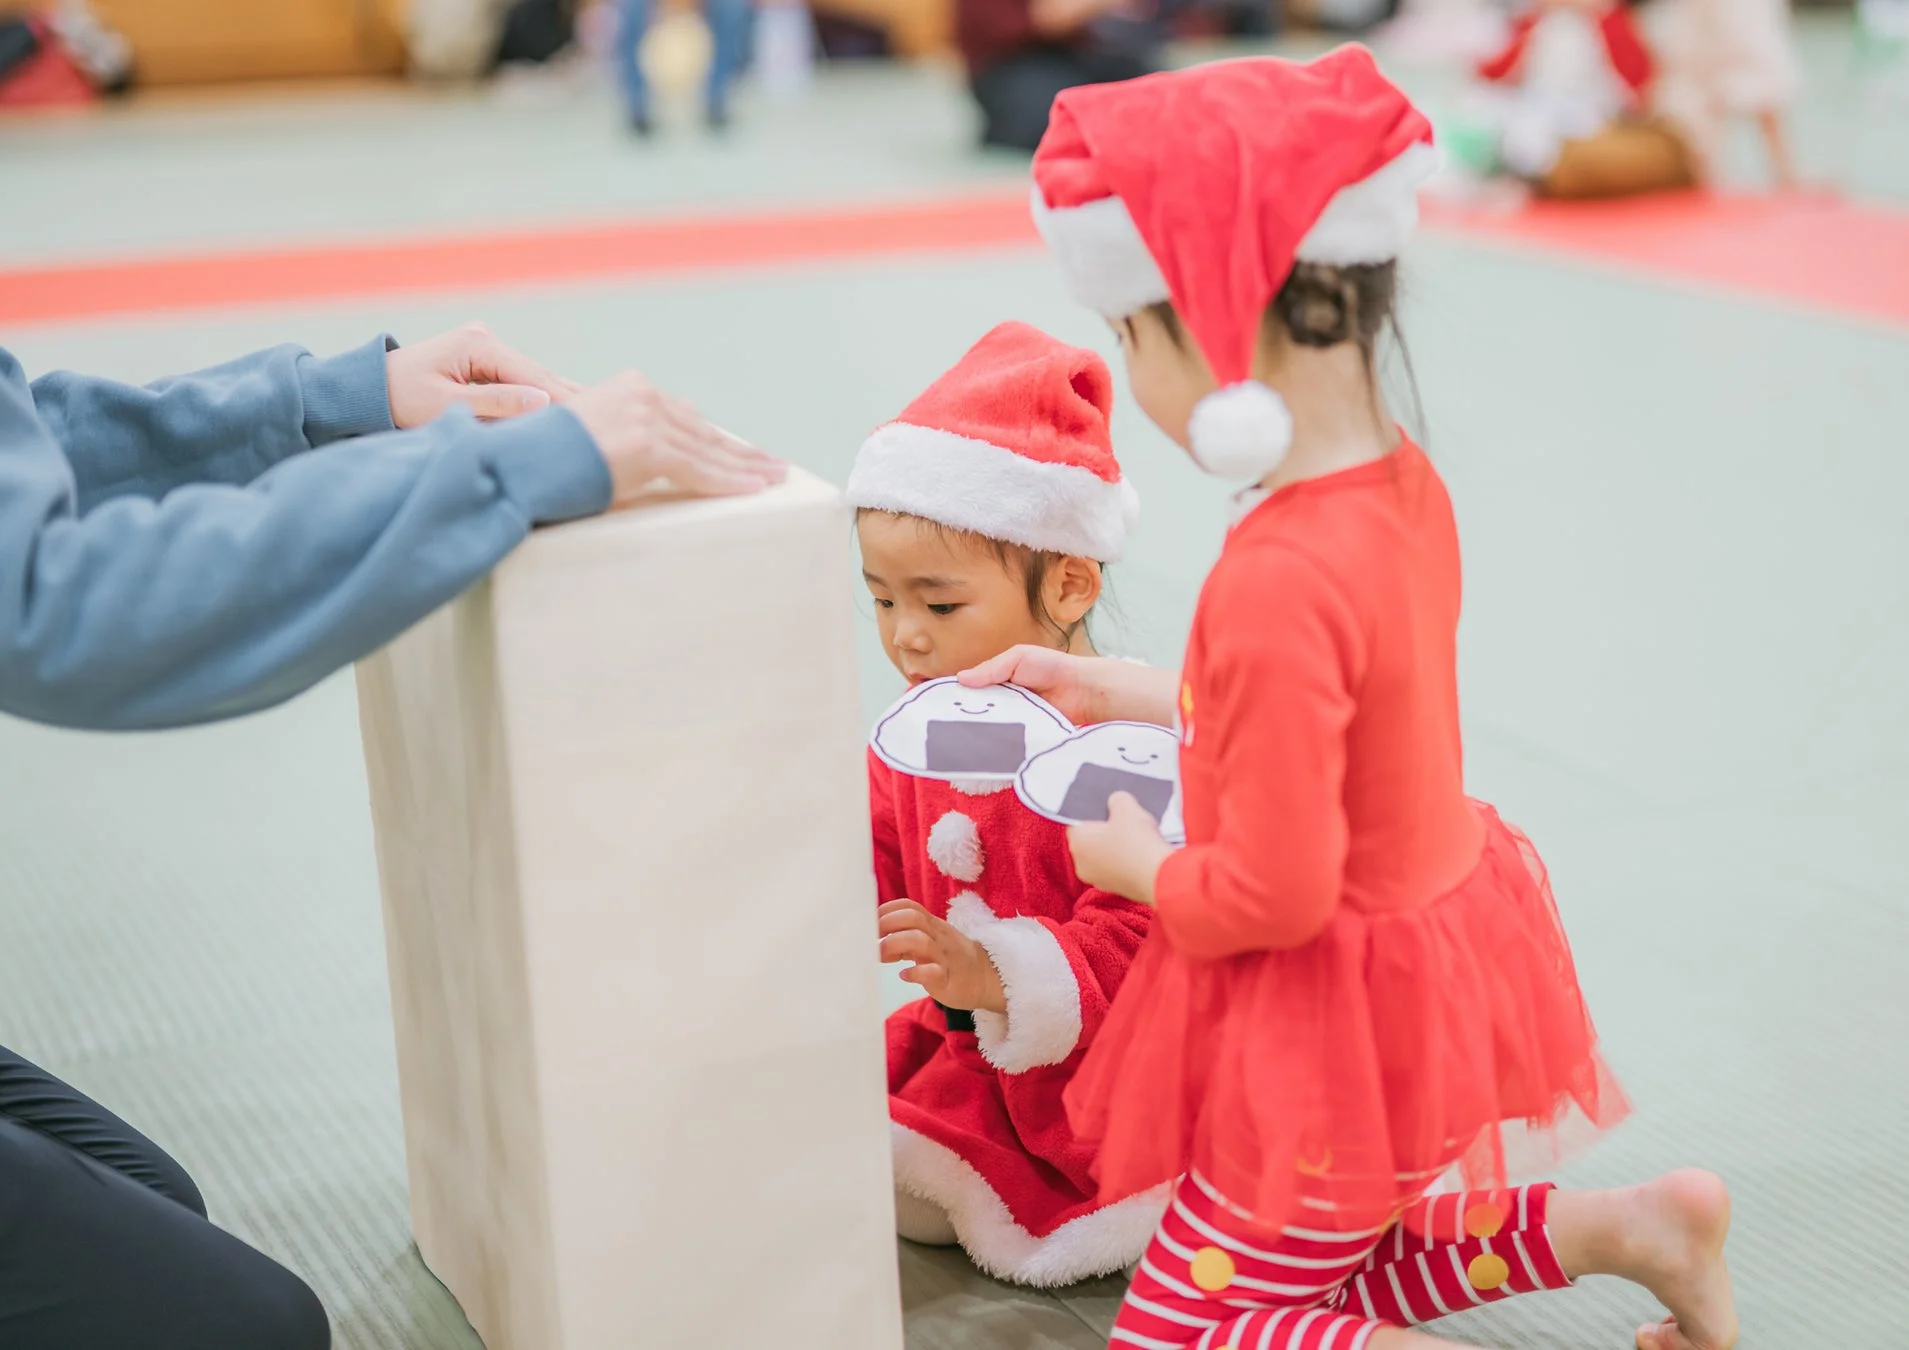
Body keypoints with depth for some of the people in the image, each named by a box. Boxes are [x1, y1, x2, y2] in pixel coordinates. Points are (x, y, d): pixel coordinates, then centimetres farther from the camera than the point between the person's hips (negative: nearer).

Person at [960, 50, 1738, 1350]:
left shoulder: (1274, 582, -31)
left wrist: (1136, 861, -7)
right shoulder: (1405, 478, -1)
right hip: (1446, 959, 9)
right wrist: (1123, 695, 19)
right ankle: (1635, 1224, 15)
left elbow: (1271, 895, -27)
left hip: (1338, 1033, -9)